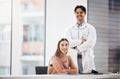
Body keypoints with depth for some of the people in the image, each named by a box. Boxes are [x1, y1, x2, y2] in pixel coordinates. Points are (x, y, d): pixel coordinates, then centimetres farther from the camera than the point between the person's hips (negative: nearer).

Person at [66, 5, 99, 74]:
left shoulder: (90, 28, 7)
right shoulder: (71, 29, 17)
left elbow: (90, 43, -6)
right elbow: (68, 43, 1)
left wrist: (77, 48, -6)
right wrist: (81, 41, -8)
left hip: (87, 58, -2)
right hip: (74, 58, 2)